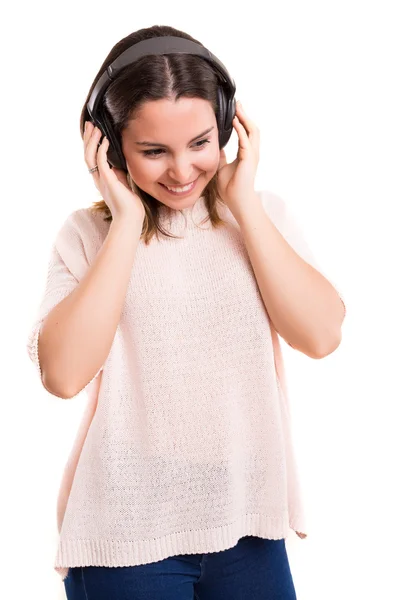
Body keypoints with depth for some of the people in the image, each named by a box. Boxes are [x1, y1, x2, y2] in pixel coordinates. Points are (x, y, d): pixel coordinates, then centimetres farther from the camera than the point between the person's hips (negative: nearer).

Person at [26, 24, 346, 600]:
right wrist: (127, 221, -14)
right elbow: (64, 374, -17)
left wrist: (244, 203, -9)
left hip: (249, 521, 2)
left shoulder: (264, 215, 3)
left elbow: (321, 335, -10)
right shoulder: (88, 235, -3)